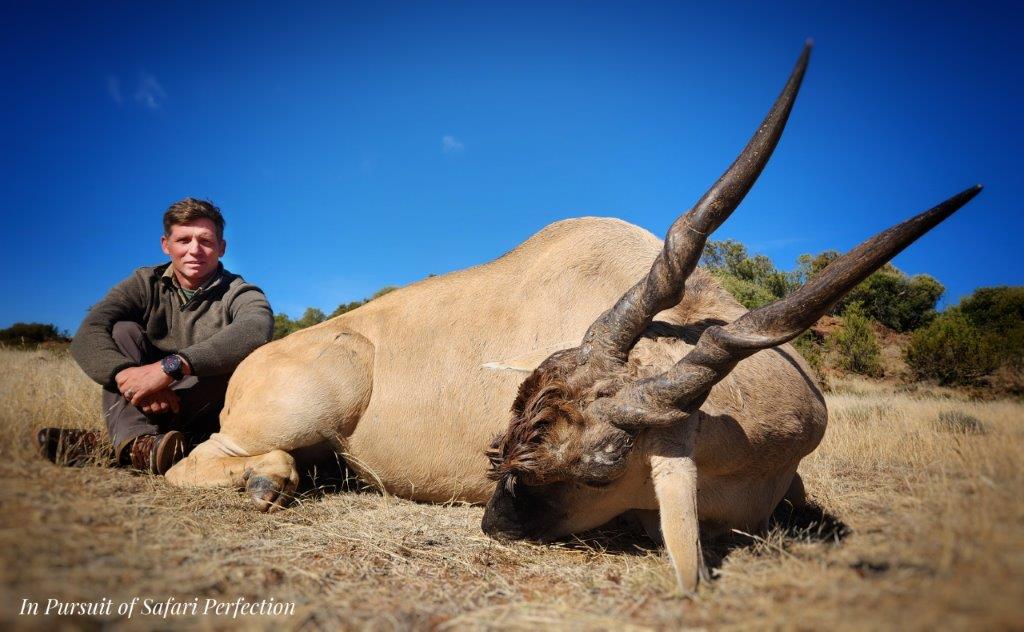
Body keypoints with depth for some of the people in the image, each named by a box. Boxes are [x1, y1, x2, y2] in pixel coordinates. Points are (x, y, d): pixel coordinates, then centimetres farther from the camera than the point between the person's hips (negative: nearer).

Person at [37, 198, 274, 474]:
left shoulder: (239, 294, -10)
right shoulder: (146, 284, 0)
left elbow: (257, 329, -36)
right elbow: (87, 336, -16)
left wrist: (171, 366, -45)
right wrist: (126, 374, -38)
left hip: (205, 420, -2)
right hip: (140, 406, 3)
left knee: (241, 354, -28)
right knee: (124, 330, -13)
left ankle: (109, 448, -32)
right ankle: (135, 440, -38)